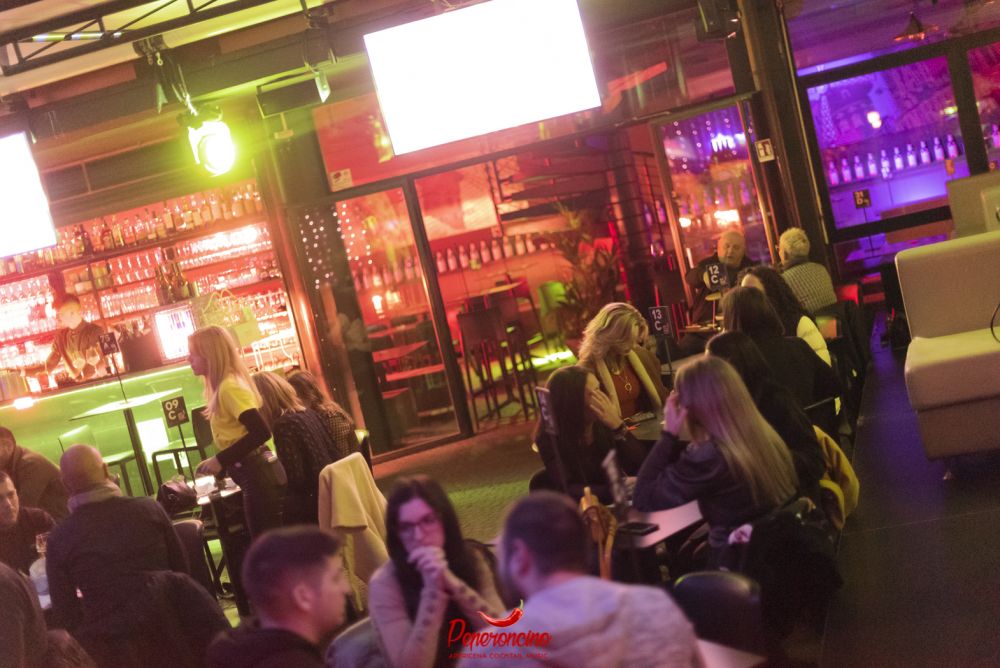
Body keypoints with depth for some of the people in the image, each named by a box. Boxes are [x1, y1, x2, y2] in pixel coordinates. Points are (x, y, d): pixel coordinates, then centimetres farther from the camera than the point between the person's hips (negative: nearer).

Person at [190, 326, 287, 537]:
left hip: (258, 476, -10)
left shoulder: (229, 387, -16)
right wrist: (220, 464, 17)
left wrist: (221, 460, -19)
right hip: (258, 473, 10)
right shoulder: (225, 385, 13)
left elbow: (260, 432, -24)